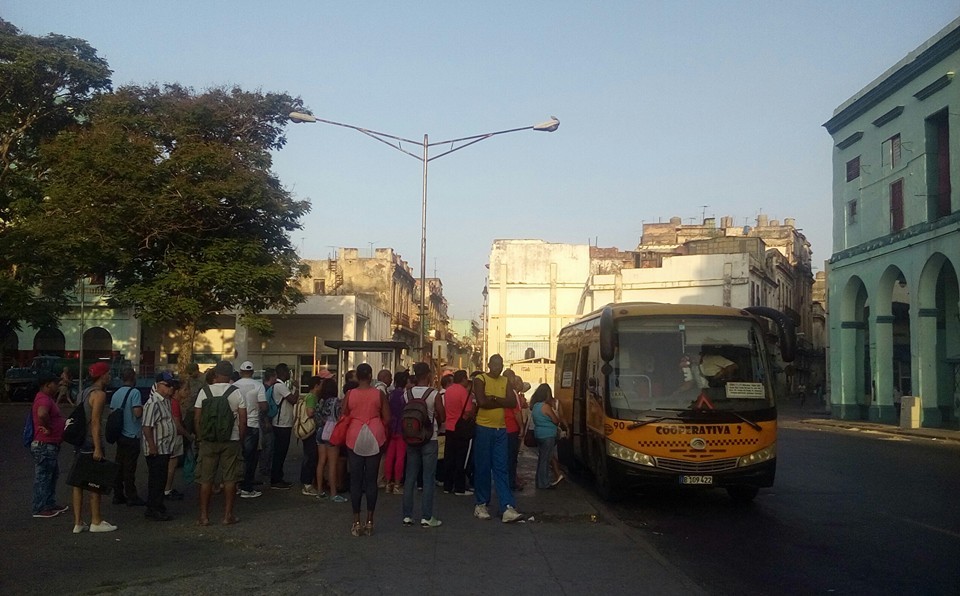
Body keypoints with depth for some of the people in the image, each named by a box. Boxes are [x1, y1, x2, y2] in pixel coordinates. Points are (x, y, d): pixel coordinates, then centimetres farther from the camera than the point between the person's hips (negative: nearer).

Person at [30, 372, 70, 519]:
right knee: (42, 478, -3)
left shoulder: (48, 399, 14)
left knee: (53, 475, 19)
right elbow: (42, 414, -41)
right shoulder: (43, 399, -20)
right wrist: (47, 428, -27)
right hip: (45, 446, -11)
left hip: (51, 446, 11)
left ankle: (50, 504, 29)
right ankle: (40, 509, 4)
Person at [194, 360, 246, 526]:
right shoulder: (237, 393, -3)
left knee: (206, 479, 7)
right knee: (230, 479, 6)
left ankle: (204, 516, 10)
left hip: (208, 441, 0)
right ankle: (228, 515, 9)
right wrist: (241, 439, 8)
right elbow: (243, 420, -3)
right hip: (231, 441, 0)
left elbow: (197, 419, -2)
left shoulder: (205, 392, -3)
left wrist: (200, 438, 9)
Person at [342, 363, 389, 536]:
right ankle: (369, 522, 9)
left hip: (354, 438, 0)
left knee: (356, 480, 5)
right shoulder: (379, 394, -4)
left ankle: (356, 522, 7)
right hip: (375, 438, 0)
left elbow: (343, 418, 1)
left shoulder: (350, 395, -3)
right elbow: (387, 419, -2)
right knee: (371, 480, 6)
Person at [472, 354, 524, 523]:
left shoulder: (505, 381, 11)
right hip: (483, 429, -4)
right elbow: (482, 402, -19)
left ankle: (508, 508, -4)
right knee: (482, 468, 4)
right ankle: (481, 504, 16)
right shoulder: (480, 379, -4)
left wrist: (494, 398, -14)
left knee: (501, 469, 1)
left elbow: (513, 402, -2)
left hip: (501, 430, 4)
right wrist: (502, 402, -7)